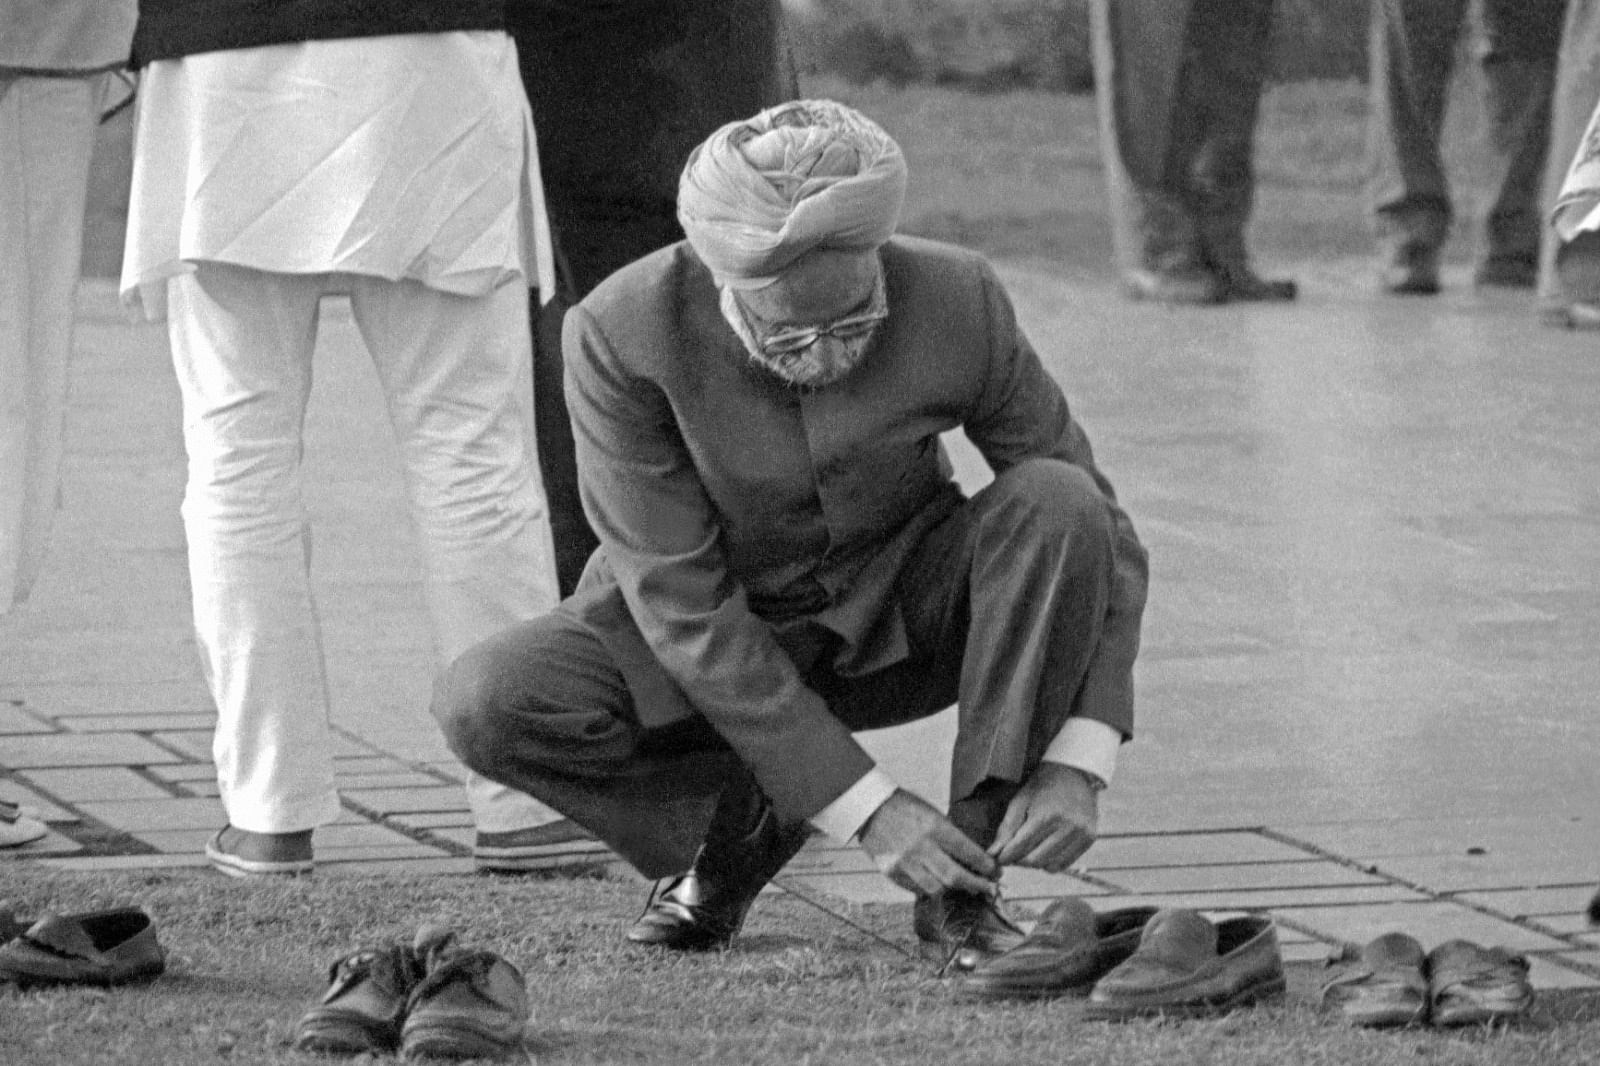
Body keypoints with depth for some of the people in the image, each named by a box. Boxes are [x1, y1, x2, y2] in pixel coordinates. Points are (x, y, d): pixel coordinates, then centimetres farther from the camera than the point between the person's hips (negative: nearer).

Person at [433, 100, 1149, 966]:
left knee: (1056, 504, -29)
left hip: (901, 618, 1)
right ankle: (738, 819, -2)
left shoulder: (958, 303, -23)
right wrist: (866, 810, -31)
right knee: (485, 706, -30)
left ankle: (964, 888, -20)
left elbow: (1098, 536, -14)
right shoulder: (620, 335, -28)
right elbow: (683, 611, -27)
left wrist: (1075, 766, -28)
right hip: (698, 643, -1)